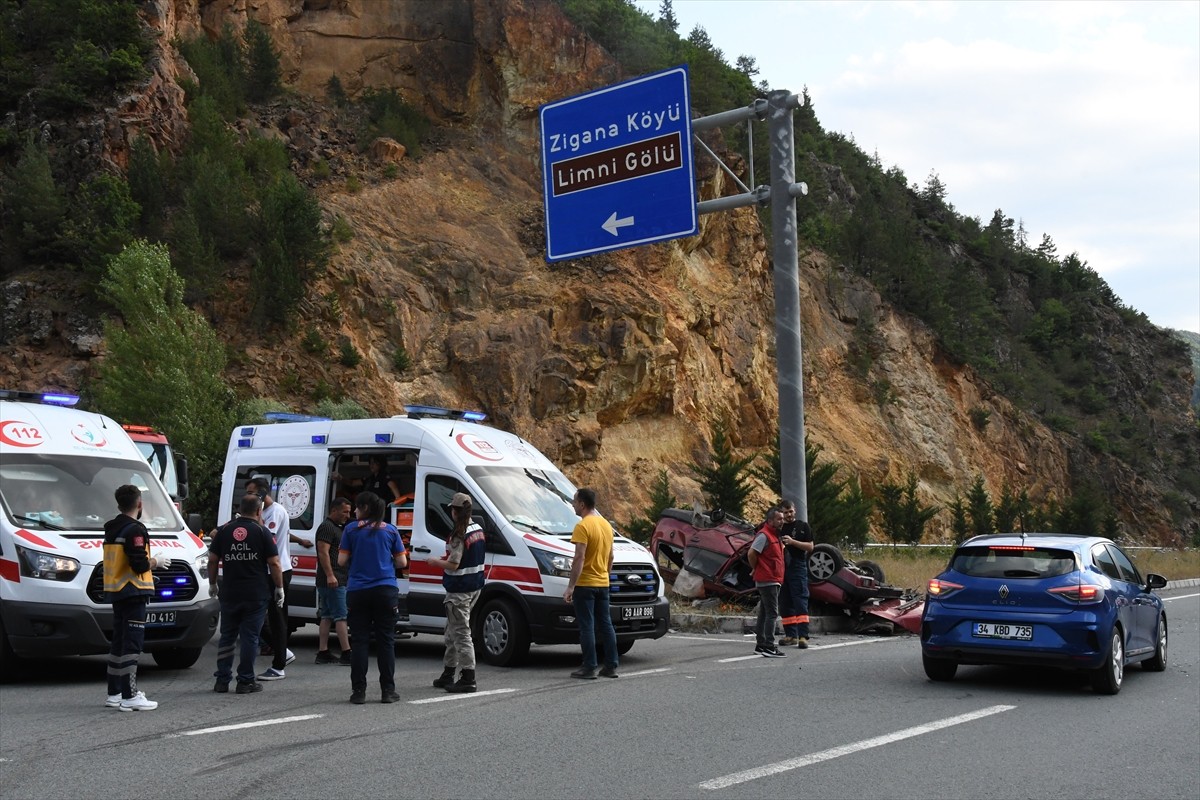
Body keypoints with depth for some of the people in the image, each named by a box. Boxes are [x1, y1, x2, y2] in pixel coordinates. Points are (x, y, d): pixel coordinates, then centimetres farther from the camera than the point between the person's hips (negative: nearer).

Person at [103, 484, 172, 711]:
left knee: (119, 642, 15)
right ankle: (130, 697, -11)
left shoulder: (111, 529, 15)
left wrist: (150, 560, 21)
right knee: (132, 644, -9)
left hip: (116, 592, 10)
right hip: (133, 593, -10)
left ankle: (114, 694, 21)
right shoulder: (135, 530, -15)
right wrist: (156, 561, -3)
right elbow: (140, 564, -22)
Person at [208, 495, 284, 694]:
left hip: (229, 594, 3)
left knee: (227, 636, 12)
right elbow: (274, 563, -7)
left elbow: (212, 560, 7)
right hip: (256, 595, -3)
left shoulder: (224, 530, 6)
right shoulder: (262, 532, -4)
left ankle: (222, 681, 12)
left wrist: (212, 584, 19)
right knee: (249, 637, 2)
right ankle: (245, 681, 3)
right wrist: (279, 588, 2)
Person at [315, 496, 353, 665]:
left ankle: (323, 653, 10)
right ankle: (346, 654, -12)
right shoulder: (327, 527, -10)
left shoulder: (336, 528, 22)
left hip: (336, 580, 10)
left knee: (327, 617, 9)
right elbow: (323, 552, -20)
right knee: (340, 616, -11)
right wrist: (330, 575, -26)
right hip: (333, 580, -10)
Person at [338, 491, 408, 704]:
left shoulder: (351, 529, -1)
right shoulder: (390, 531, 4)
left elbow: (342, 560, -1)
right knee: (386, 640, 6)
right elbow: (402, 562, 5)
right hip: (385, 591, 1)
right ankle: (387, 690, 6)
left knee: (359, 640, 4)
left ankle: (358, 691, 2)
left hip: (357, 591, -1)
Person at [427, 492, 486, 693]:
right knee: (453, 631, 19)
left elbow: (453, 565, -21)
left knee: (461, 633, -5)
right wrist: (449, 556, 17)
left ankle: (468, 678, -6)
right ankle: (447, 675, 28)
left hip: (459, 590, -10)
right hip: (475, 586, 10)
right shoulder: (478, 530, 8)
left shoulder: (459, 535, -20)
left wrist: (436, 562, -4)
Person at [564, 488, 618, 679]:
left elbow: (579, 558, -21)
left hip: (585, 584, -8)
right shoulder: (606, 525, 12)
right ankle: (611, 666, 12)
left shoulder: (583, 526, -15)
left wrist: (570, 587, -20)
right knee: (606, 624, 10)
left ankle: (589, 668, -5)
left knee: (587, 627, -5)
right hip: (603, 584, 8)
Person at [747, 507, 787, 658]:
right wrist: (757, 569, -9)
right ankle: (769, 647, -13)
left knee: (764, 614, 13)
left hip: (773, 581, 10)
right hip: (768, 581, -10)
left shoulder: (774, 535, 17)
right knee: (772, 613, -12)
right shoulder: (764, 535, -14)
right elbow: (751, 554, -21)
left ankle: (761, 645, 19)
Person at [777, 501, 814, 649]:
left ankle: (803, 636, -15)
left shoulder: (803, 526, 4)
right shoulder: (778, 528, 14)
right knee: (785, 604, 6)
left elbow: (810, 547, -2)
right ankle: (791, 635, 12)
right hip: (781, 569, 4)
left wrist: (792, 542, -15)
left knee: (800, 602, -10)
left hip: (798, 569, -4)